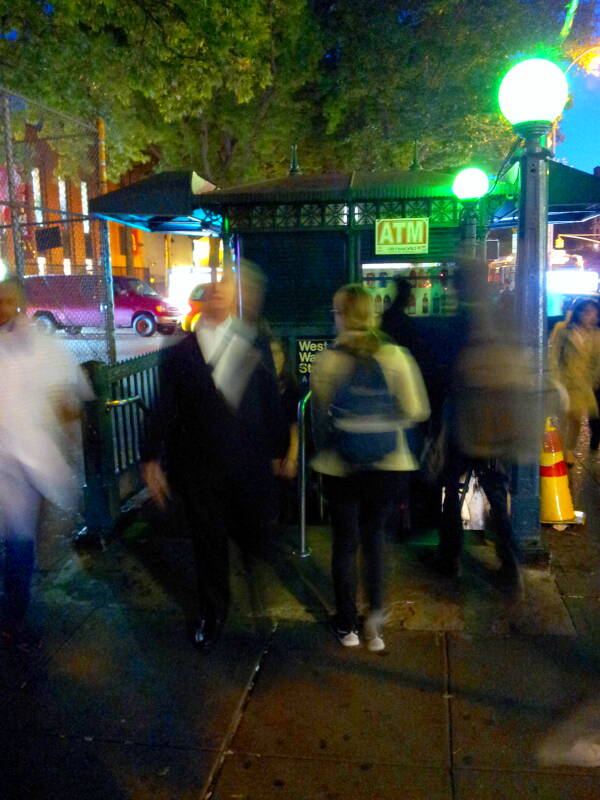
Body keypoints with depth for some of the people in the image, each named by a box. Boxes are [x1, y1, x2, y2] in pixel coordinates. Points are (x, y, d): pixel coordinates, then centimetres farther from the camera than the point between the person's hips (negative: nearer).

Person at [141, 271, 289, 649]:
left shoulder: (256, 345, 4)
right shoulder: (179, 352, 2)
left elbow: (272, 401, 5)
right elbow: (165, 410, 1)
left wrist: (280, 449, 4)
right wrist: (153, 459, -3)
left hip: (250, 464, 0)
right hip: (200, 468, 0)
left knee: (256, 539, 7)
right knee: (209, 543, 12)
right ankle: (212, 611, 35)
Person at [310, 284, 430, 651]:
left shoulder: (325, 361, -12)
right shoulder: (395, 356, -8)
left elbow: (320, 418, -6)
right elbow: (416, 410, -9)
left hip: (340, 466, -1)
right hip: (387, 464, 2)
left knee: (345, 542, 14)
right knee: (374, 536, 21)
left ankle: (347, 625, 25)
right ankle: (376, 614, 12)